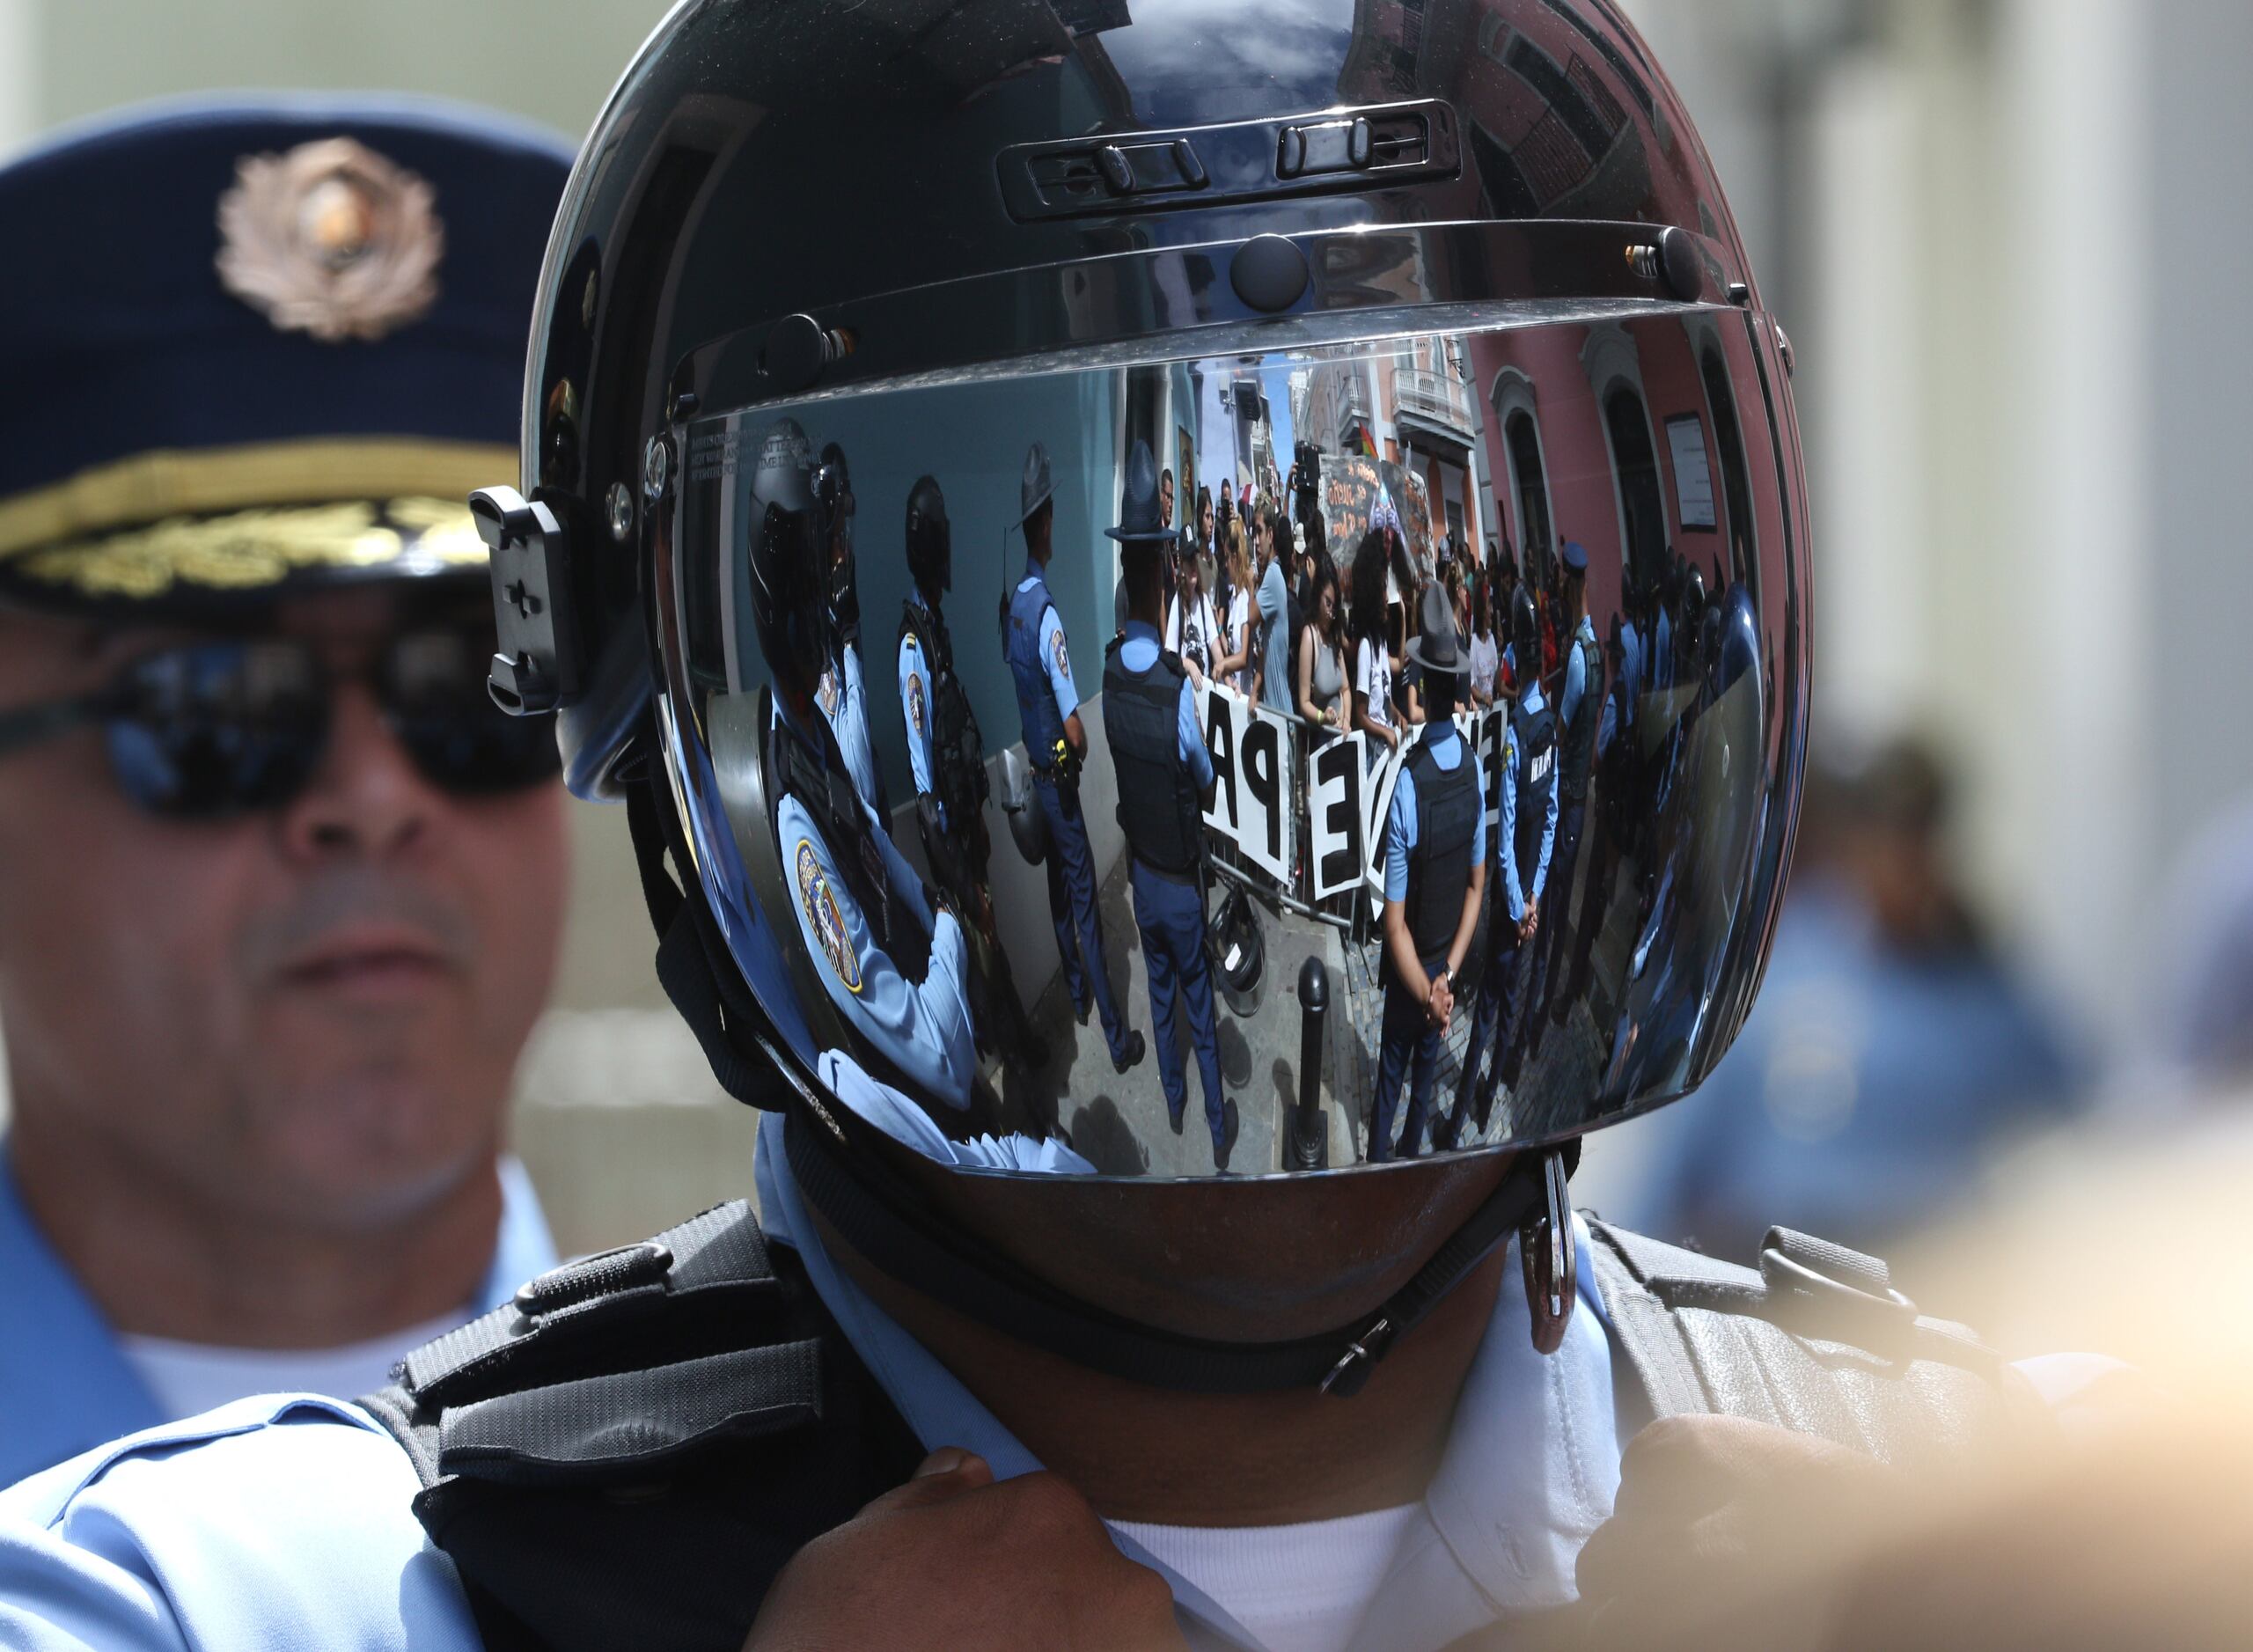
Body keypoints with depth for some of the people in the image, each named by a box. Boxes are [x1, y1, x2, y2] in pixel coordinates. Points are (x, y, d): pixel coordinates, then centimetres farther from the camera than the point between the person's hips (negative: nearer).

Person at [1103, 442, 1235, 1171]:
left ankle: (1174, 1103, 44)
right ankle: (1218, 1128, 30)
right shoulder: (1180, 690, -33)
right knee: (1201, 1005, 15)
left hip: (1136, 874, 4)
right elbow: (1209, 783, -14)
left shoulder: (1103, 680, -20)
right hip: (1184, 883, -4)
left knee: (1160, 992, 25)